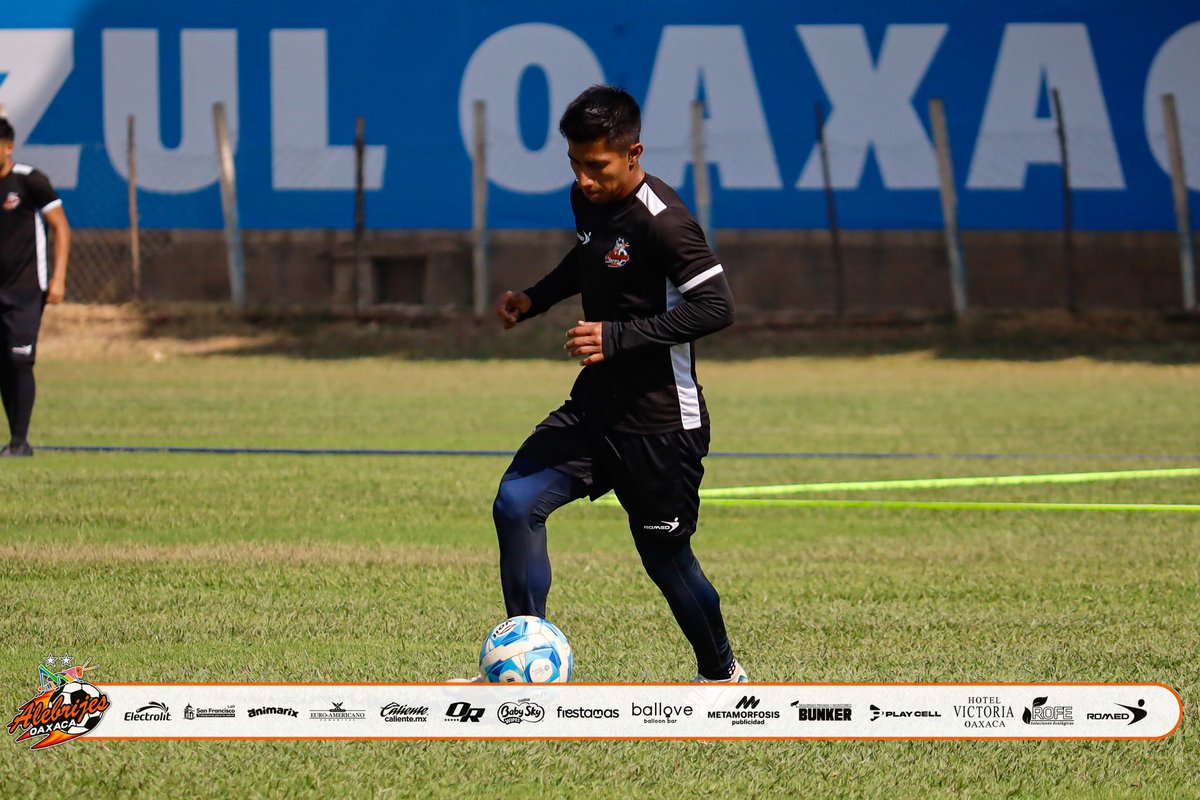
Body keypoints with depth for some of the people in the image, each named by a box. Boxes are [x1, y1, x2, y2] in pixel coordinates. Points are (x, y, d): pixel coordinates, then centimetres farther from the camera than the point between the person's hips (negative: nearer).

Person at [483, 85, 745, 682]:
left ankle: (721, 674, 32)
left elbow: (716, 306, -26)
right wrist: (534, 299, 9)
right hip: (594, 408, 7)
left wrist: (619, 336, -29)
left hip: (661, 423, -7)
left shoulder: (662, 222, -21)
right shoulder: (586, 198, 5)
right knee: (516, 503, -10)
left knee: (664, 555, 6)